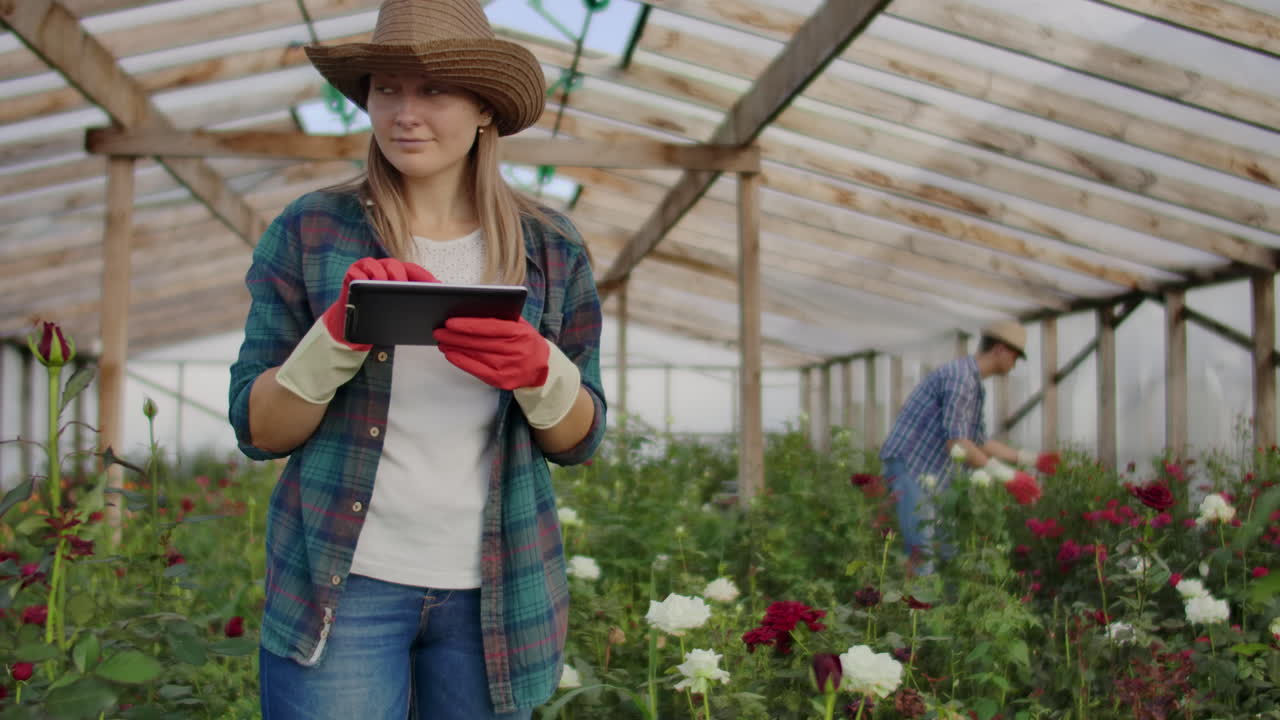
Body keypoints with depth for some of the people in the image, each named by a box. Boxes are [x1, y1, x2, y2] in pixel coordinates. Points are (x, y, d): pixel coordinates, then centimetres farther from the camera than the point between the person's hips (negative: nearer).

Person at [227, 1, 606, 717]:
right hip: (343, 584, -2)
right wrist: (338, 332, -19)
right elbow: (258, 432, -1)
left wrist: (539, 371, -15)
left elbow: (580, 439, 7)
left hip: (490, 596, 2)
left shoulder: (551, 248, 4)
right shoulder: (310, 231, -1)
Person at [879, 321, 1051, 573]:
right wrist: (1007, 476, -19)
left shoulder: (974, 385, 19)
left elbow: (980, 443, 26)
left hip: (926, 475, 11)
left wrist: (1030, 458, 25)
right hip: (907, 466, -11)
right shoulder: (960, 375, -14)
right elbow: (955, 443, -21)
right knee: (920, 553, -17)